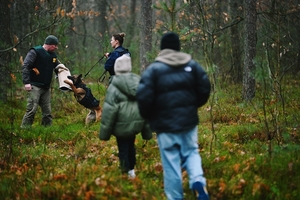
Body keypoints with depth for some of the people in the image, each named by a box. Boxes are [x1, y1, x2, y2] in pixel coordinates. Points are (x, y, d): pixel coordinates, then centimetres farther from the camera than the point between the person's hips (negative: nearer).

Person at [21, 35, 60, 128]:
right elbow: (25, 66, -14)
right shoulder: (35, 52, -8)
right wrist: (26, 82, -23)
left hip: (46, 88, 7)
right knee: (32, 109, -14)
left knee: (47, 111, 7)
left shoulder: (52, 55, 15)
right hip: (35, 86, -7)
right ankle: (24, 128, -11)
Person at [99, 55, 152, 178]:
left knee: (123, 148, 4)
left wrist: (105, 132, -7)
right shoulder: (139, 83, 2)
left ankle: (126, 172, 3)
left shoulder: (115, 86, -15)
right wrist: (147, 130, 17)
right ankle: (131, 169, 31)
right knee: (131, 145, 22)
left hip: (122, 124, -6)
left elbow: (109, 110, -14)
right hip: (136, 122, 6)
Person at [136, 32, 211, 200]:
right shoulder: (192, 65, 4)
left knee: (171, 164, 3)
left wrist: (148, 117, 5)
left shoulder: (154, 69, -7)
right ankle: (198, 181, -9)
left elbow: (144, 97, -14)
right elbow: (205, 88, 3)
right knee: (191, 152, 18)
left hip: (166, 124, -3)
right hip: (189, 121, 3)